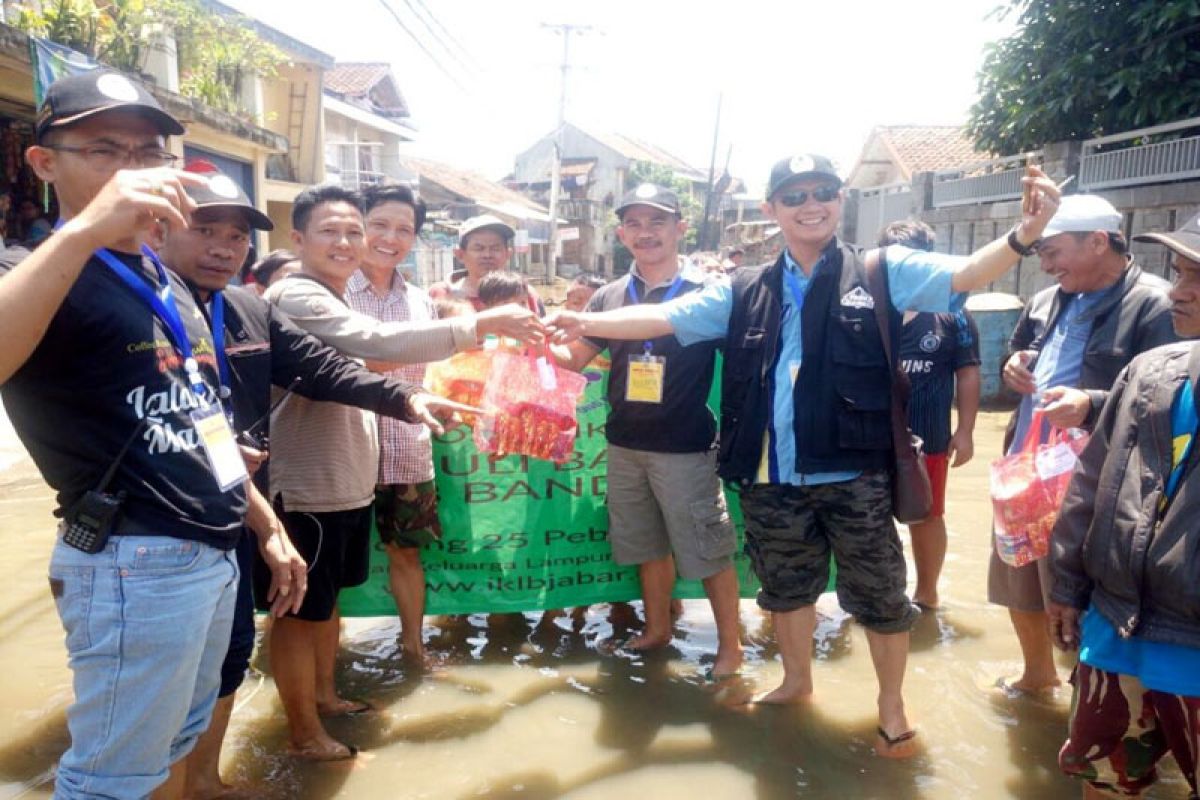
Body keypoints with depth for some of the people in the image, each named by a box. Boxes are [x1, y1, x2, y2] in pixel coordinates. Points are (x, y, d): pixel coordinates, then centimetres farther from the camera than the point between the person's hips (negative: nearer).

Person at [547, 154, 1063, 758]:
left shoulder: (881, 272, -1)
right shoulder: (746, 291, 6)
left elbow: (965, 274, -13)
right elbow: (663, 317, 4)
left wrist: (1025, 233, -33)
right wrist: (587, 323, -7)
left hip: (855, 478, -3)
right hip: (773, 480, 3)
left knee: (877, 593, 11)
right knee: (785, 586, 22)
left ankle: (891, 705, 34)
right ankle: (796, 680, 47)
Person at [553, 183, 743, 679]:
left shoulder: (705, 292, -6)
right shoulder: (610, 297, 6)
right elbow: (574, 358, 11)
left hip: (685, 447, -5)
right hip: (626, 445, 5)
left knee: (708, 550, 2)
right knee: (648, 545, 19)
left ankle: (730, 645, 19)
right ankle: (657, 628, 37)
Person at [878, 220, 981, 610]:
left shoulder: (951, 313, -2)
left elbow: (967, 373, 0)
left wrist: (965, 431, -5)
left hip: (927, 438, -1)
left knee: (926, 518, 14)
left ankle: (926, 593, 33)